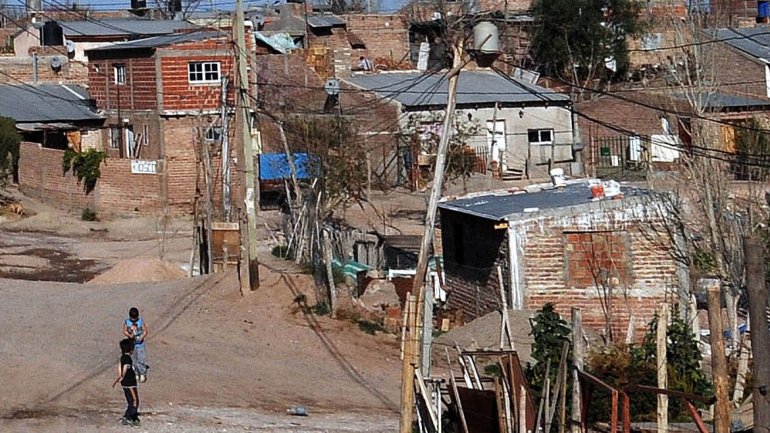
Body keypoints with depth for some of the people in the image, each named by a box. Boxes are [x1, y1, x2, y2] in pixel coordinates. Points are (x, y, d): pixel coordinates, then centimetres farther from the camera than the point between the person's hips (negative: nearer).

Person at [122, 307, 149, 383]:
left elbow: (146, 331, -6)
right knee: (133, 360, 12)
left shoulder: (141, 321, -12)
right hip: (131, 343, 2)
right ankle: (136, 374, 27)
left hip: (140, 343, -2)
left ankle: (142, 374, 15)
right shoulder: (126, 322, -8)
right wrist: (129, 335, -22)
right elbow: (124, 331, -1)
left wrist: (142, 337, -24)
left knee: (141, 359, 0)